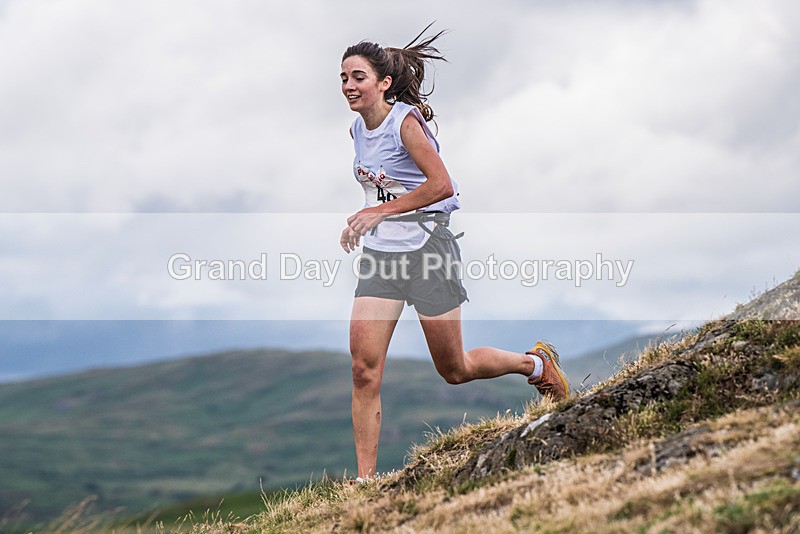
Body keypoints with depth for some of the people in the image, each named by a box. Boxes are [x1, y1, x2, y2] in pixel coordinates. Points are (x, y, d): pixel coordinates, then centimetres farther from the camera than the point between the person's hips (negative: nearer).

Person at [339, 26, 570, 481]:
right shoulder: (358, 129, 8)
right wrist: (367, 217, 11)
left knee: (455, 369, 6)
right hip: (380, 254, 7)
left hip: (426, 247, -6)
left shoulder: (406, 122, -15)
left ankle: (537, 363, 33)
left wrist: (378, 212, -24)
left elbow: (442, 185, -24)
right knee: (364, 368, -6)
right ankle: (366, 477, -2)